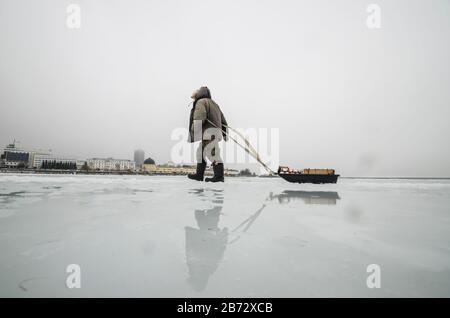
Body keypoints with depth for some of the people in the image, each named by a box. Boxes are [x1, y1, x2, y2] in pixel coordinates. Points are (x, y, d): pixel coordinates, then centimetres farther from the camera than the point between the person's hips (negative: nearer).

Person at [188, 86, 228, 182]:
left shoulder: (201, 102, 1)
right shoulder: (214, 104, 29)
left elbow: (199, 117, -17)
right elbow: (223, 120, 28)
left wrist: (194, 133, -21)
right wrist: (225, 134, 31)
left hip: (209, 132, -10)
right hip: (216, 131, 10)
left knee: (213, 154, -13)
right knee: (200, 153, 14)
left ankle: (219, 176, -16)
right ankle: (199, 175, 15)